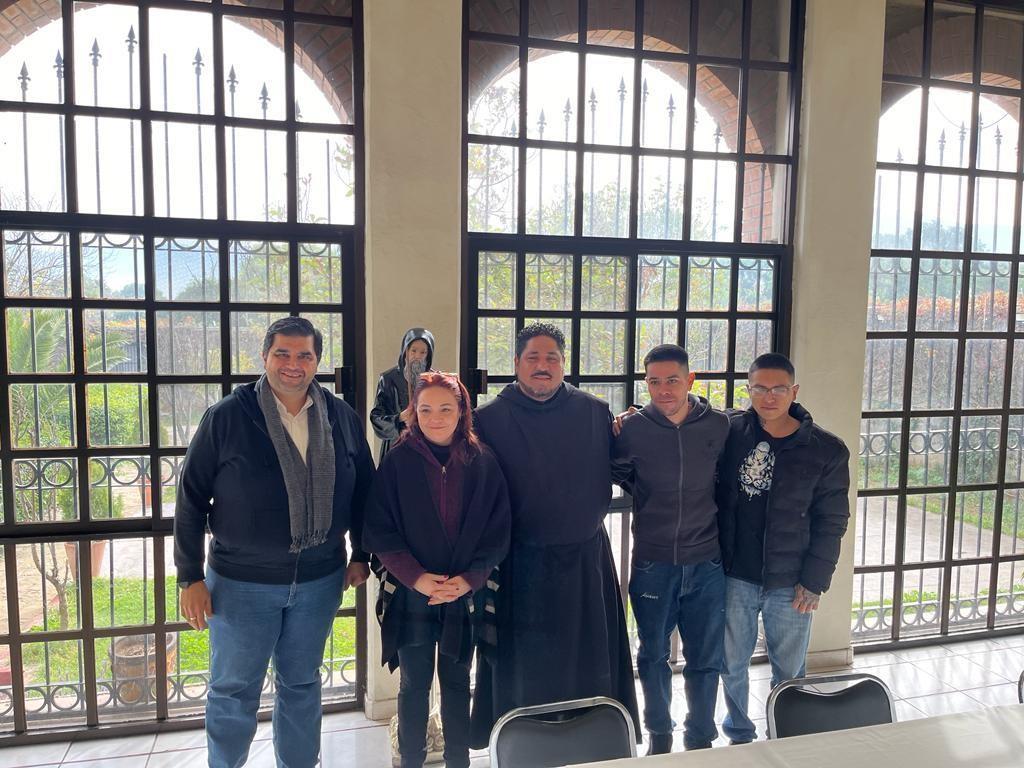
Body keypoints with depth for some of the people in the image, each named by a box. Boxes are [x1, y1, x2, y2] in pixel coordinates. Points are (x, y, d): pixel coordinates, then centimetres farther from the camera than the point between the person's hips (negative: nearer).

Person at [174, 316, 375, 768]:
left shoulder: (342, 418, -2)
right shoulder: (226, 417, -10)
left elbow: (363, 490, 7)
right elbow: (191, 498, -6)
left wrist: (361, 555, 7)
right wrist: (190, 577, -7)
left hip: (319, 579, 2)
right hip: (241, 582, -2)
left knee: (301, 684, 19)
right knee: (233, 692, 13)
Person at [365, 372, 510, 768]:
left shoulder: (482, 462, -3)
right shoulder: (398, 461, -6)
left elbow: (497, 531, -1)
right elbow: (379, 530, -7)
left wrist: (468, 579, -12)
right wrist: (416, 577, -16)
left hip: (465, 595, 1)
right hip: (411, 595, -1)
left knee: (456, 682, 15)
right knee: (415, 685, 12)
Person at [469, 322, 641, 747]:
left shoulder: (595, 413, 0)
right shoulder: (489, 418, -5)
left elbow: (607, 477, 6)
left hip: (585, 558, 2)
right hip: (518, 563, -1)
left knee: (586, 660, 14)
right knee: (521, 664, 12)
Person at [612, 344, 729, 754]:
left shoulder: (720, 426, -5)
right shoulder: (632, 428, -8)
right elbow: (617, 476, 9)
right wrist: (649, 502, 5)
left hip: (707, 563, 1)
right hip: (652, 564, 0)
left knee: (705, 660, 13)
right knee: (653, 657, 15)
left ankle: (700, 740, 34)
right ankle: (659, 735, 37)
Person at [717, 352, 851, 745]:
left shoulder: (826, 450, -7)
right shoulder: (730, 429, -4)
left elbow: (831, 522, -4)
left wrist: (814, 581, -7)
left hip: (789, 583, -1)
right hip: (734, 576, 1)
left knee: (789, 671, 13)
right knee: (732, 664, 15)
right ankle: (739, 735, 37)